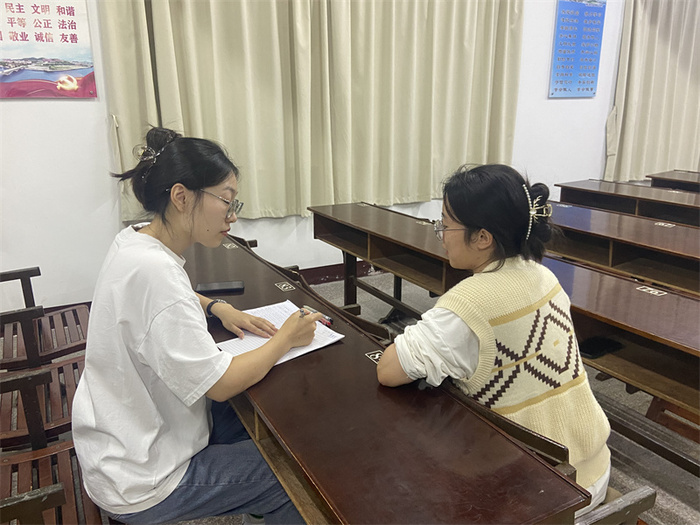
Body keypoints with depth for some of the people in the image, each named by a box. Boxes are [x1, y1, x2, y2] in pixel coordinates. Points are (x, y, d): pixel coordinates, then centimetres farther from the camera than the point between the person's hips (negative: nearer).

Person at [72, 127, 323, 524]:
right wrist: (286, 338, -13)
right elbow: (220, 384, -28)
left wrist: (219, 308, 4)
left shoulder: (135, 242, -3)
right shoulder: (154, 271, -32)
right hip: (141, 484, -9)